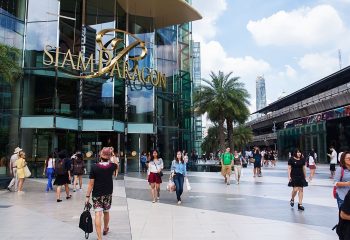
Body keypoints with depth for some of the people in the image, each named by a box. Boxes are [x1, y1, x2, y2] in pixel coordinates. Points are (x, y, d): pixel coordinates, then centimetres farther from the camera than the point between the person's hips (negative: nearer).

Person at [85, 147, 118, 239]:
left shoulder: (94, 167, -14)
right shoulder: (112, 166, -7)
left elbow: (91, 183, -12)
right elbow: (117, 166, 20)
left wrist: (87, 196, -6)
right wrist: (112, 156, 17)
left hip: (96, 194, -3)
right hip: (108, 194, 3)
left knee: (98, 214, -4)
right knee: (106, 212, 22)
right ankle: (105, 229, 45)